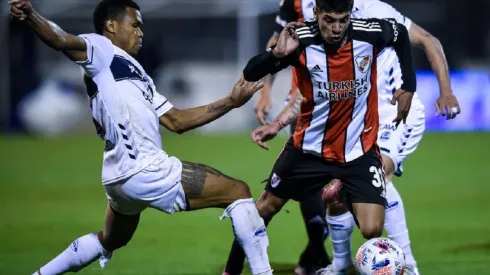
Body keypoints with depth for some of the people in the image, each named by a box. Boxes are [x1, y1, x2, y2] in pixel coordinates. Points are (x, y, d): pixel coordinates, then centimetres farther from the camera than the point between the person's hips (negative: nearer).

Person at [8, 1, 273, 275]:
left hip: (123, 174, 11)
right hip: (144, 170, -11)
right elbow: (62, 40, -21)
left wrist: (230, 102, 20)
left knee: (109, 242, 32)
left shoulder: (137, 75, 25)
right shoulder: (101, 50, -1)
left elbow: (177, 121, 24)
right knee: (238, 191, -5)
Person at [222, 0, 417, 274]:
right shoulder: (301, 40, -20)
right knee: (265, 208, 15)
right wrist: (277, 54, -38)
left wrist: (408, 87, 7)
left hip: (359, 151, -1)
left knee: (372, 230, -15)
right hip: (309, 147, 1)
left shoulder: (370, 34, -17)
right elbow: (250, 74, -20)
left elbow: (402, 34, 7)